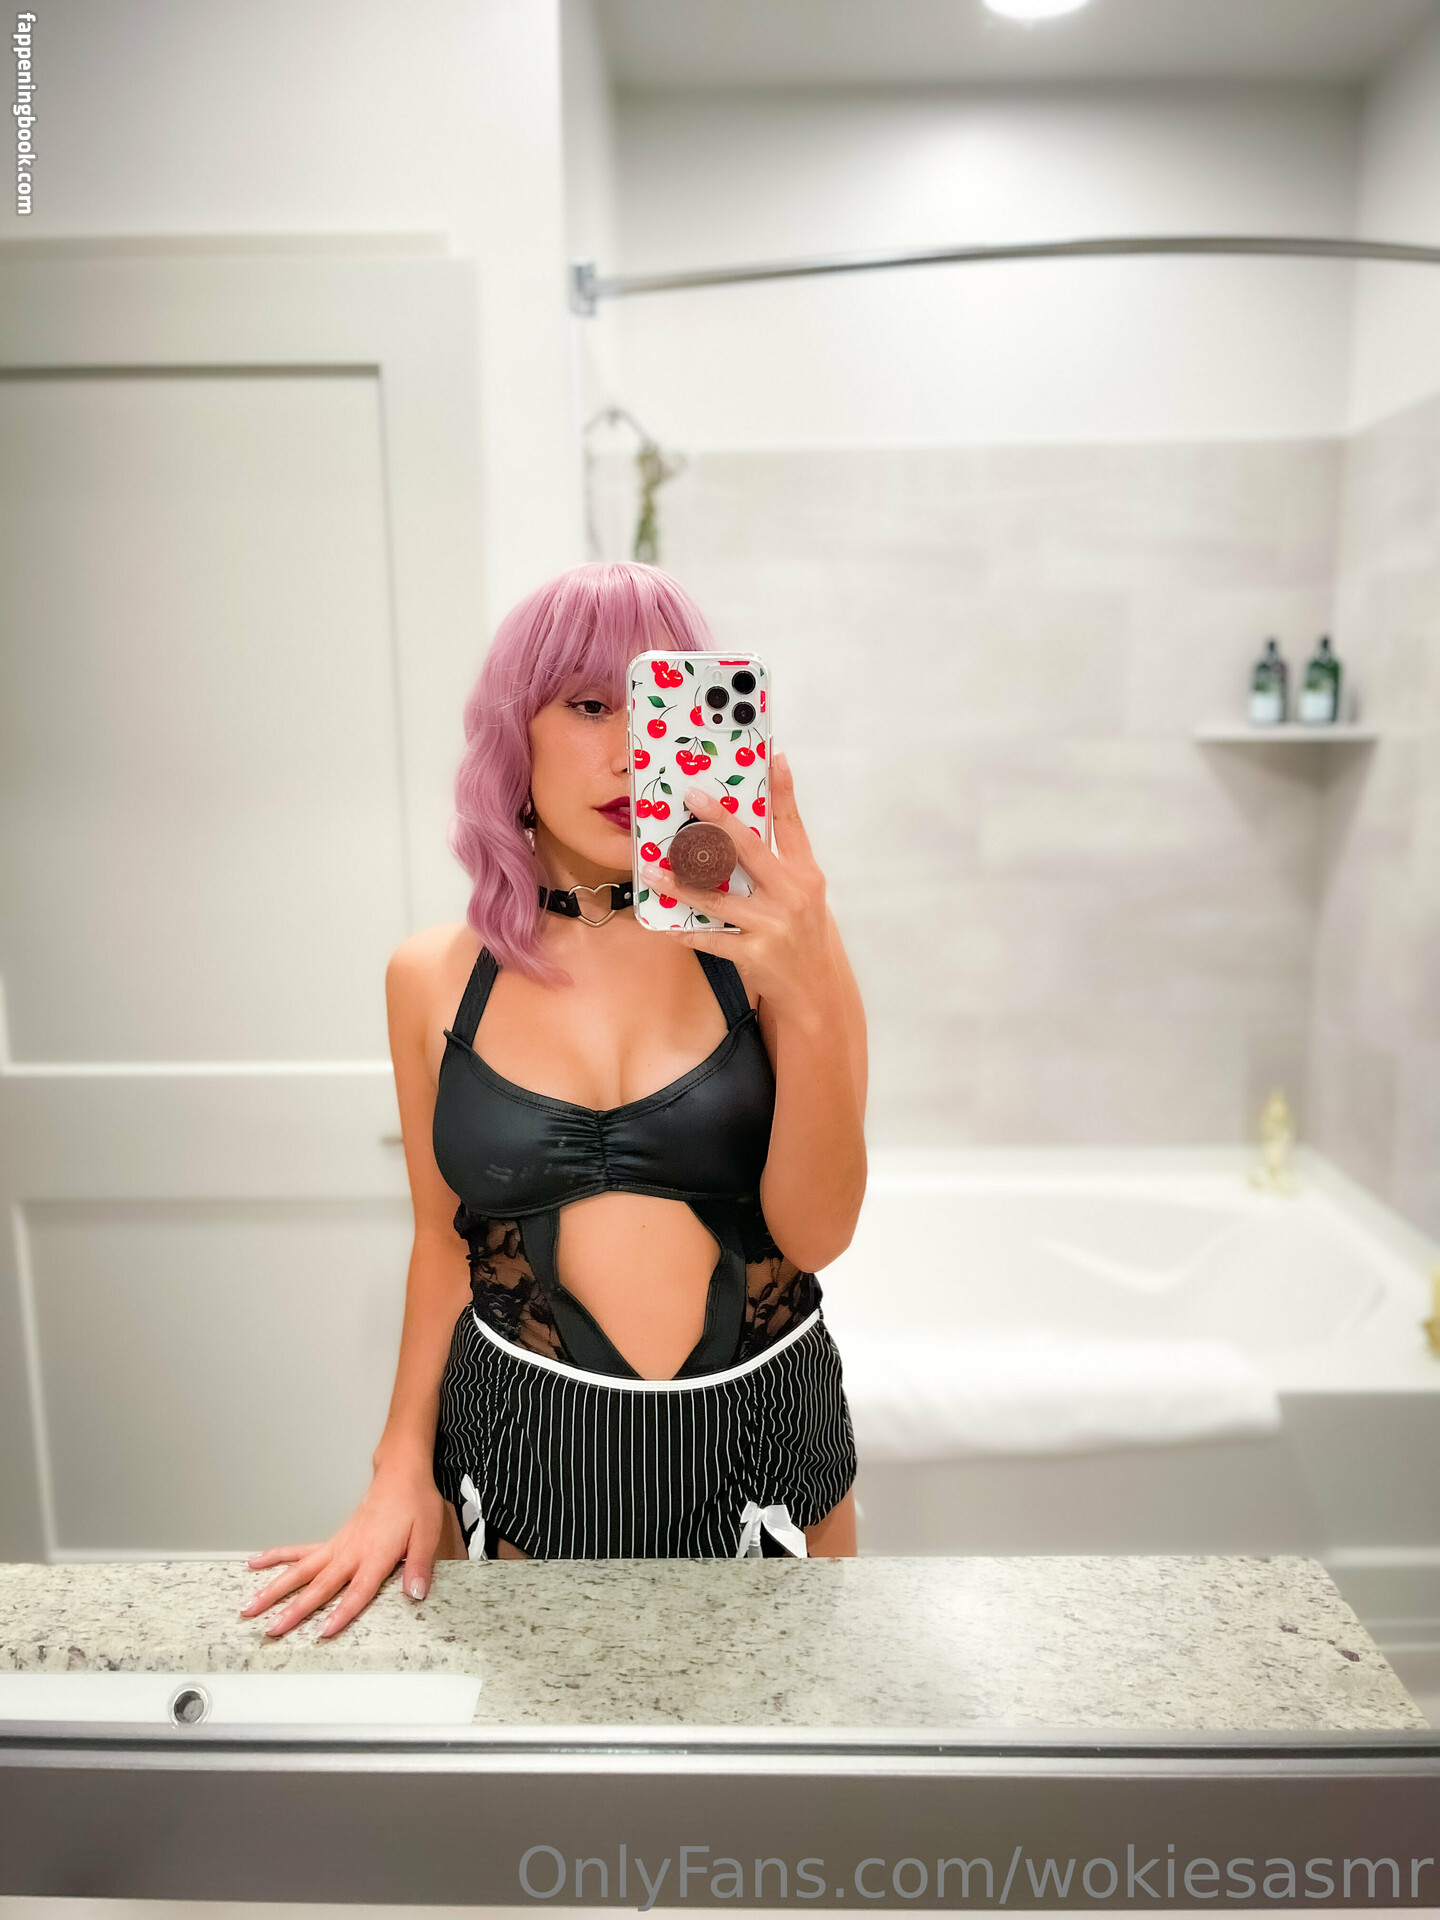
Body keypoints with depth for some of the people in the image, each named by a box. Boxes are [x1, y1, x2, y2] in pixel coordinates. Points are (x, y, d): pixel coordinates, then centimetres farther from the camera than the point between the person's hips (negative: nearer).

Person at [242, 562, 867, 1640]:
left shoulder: (752, 944, -10)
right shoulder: (434, 978, -4)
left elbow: (816, 1232, -16)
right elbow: (447, 1238, 6)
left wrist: (815, 1002, -30)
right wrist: (404, 1468, 1)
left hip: (757, 1431, 0)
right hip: (524, 1446, 1)